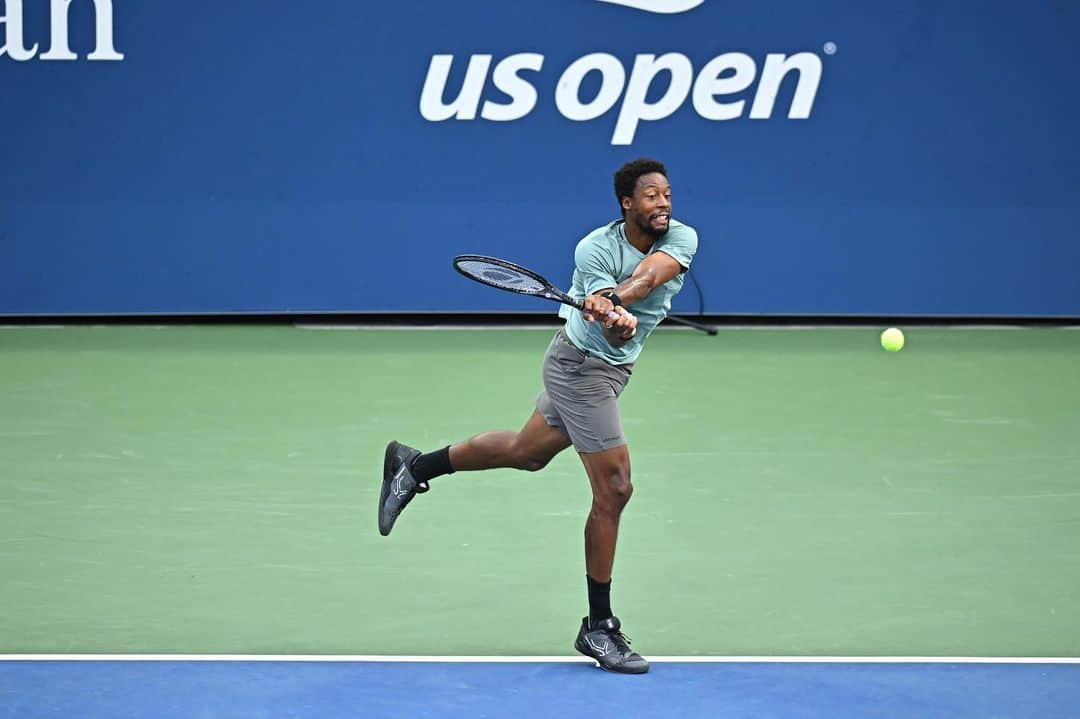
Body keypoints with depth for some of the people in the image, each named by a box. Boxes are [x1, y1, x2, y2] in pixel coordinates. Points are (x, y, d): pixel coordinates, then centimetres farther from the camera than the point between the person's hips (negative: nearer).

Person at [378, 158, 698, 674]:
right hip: (583, 366, -7)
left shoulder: (682, 239, -9)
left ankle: (414, 466, 42)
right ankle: (599, 628, 1)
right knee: (614, 488, -8)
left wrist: (614, 299, -50)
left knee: (525, 451, 24)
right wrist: (616, 321, -57)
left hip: (609, 367, 7)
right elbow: (613, 333, -34)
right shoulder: (595, 249, -23)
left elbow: (650, 273, -32)